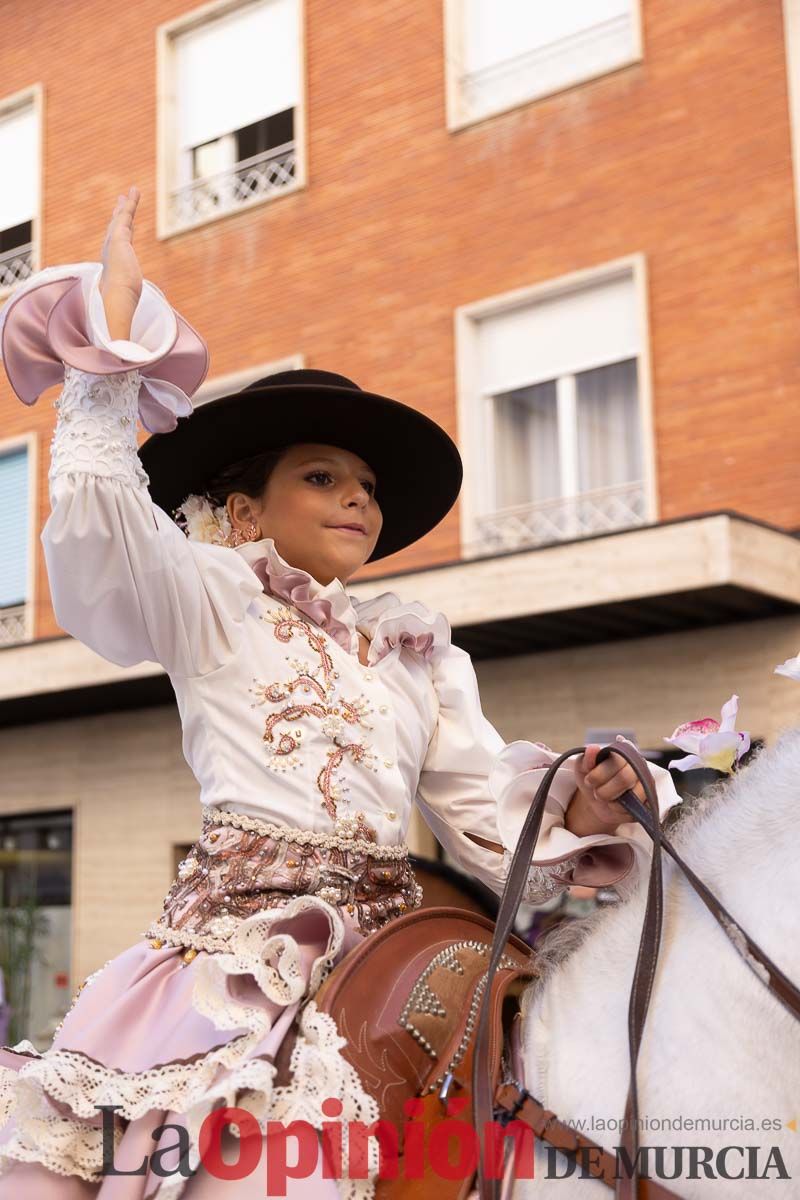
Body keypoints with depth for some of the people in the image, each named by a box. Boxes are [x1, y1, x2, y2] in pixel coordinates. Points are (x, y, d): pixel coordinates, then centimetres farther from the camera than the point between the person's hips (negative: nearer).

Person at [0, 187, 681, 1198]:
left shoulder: (420, 651, 21)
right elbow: (100, 508, -12)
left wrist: (577, 810, -6)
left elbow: (489, 815, 15)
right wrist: (117, 308, -8)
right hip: (236, 949, -3)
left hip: (380, 952, 4)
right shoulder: (210, 602, 7)